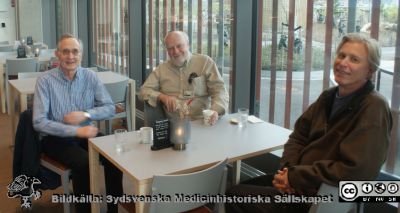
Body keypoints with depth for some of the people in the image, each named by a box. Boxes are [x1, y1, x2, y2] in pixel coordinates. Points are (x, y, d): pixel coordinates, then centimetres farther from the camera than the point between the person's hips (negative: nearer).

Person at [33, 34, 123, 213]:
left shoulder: (90, 76, 1)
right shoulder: (45, 80, -9)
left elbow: (110, 108, 2)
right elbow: (39, 122, -16)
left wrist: (86, 114, -17)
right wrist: (77, 131, -23)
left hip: (86, 134, 3)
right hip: (57, 138, -3)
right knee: (84, 163, -29)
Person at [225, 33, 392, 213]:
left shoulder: (373, 108, -18)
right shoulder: (328, 96, 8)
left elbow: (356, 171, -27)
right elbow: (299, 137, 10)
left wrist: (295, 176, -20)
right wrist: (287, 169, -10)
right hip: (299, 180, 8)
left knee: (236, 197, -7)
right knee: (237, 188, 11)